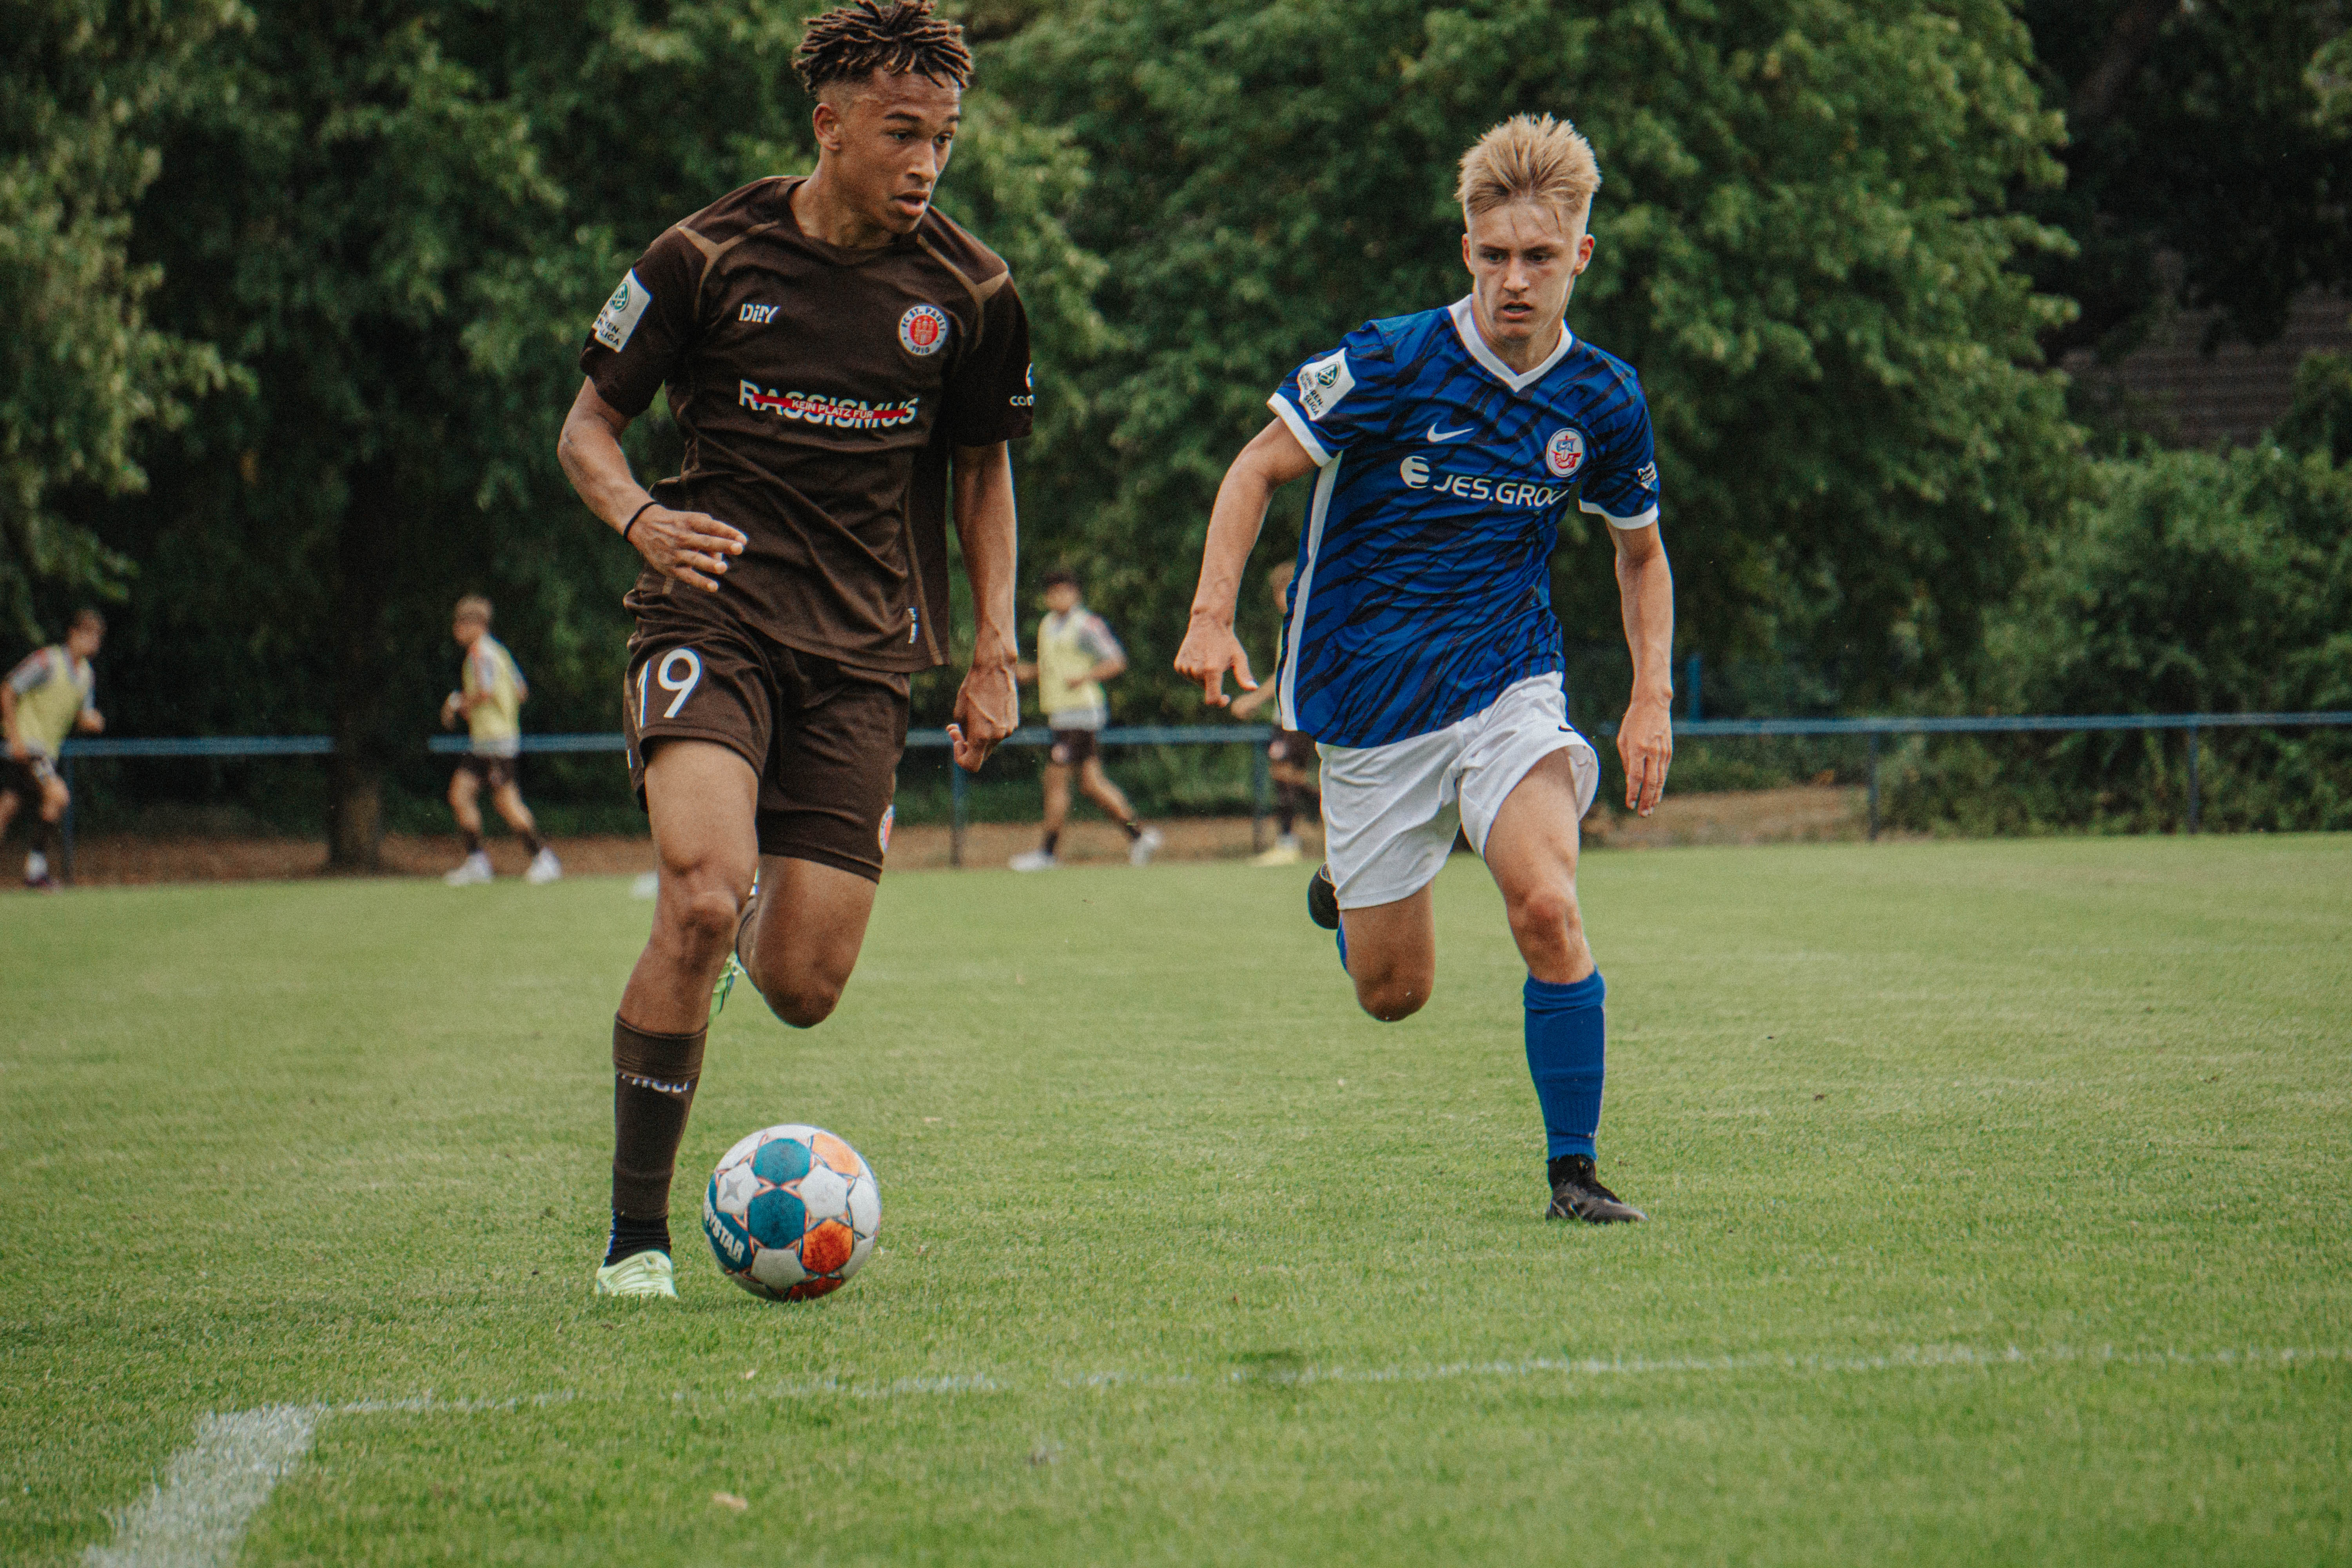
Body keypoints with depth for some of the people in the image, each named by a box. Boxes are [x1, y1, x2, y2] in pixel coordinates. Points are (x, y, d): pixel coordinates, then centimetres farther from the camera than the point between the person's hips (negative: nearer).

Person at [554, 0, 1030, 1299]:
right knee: (700, 900, -27)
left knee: (804, 990, -2)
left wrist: (994, 653, 10)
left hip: (861, 654, 3)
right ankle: (635, 1233, -15)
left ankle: (758, 913, 39)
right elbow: (588, 425, 6)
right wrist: (640, 518, -15)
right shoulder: (709, 257, -3)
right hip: (713, 618, -3)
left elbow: (980, 469, 18)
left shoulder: (968, 292, 4)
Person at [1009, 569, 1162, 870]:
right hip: (1059, 714, 8)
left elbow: (1117, 662, -11)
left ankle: (1048, 851, -2)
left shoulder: (1086, 625, -10)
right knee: (1092, 783, 8)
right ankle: (1138, 834, 15)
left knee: (1056, 778, -7)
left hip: (1081, 712, -8)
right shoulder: (1048, 625, 15)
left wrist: (1083, 677, -23)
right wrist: (1028, 672, 8)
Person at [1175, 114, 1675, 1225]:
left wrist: (1652, 699, 2)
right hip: (1368, 705, -1)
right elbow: (1260, 468, -3)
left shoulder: (1604, 401, -2)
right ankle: (1349, 881, 43)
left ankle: (1573, 1172, -12)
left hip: (1508, 687, 1)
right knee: (1391, 993, 6)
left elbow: (1640, 554, 14)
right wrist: (1214, 612, -17)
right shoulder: (1390, 364, -13)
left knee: (1548, 908, -26)